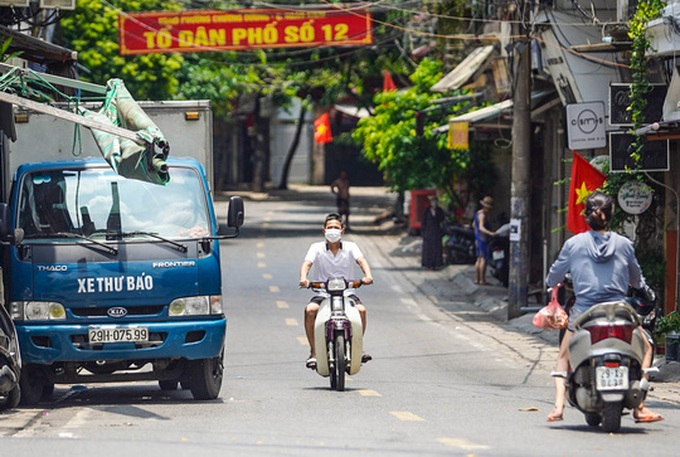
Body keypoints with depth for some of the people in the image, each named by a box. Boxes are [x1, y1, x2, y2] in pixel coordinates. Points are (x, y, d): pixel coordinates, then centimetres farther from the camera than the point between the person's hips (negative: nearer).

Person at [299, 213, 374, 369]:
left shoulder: (350, 247, 4)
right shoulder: (317, 248, 3)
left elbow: (361, 260, -13)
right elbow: (307, 263, -13)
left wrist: (368, 275, -36)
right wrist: (303, 278, -37)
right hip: (322, 292, 0)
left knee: (361, 309, -28)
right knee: (310, 310, -30)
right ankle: (313, 352, -18)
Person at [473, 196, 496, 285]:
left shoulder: (478, 213, 13)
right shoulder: (482, 215, -19)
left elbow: (473, 224, 27)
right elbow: (481, 227, -33)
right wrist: (490, 233, -47)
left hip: (478, 238, 11)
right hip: (483, 238, -11)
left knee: (479, 259, 14)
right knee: (484, 259, -9)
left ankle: (477, 279, 16)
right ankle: (482, 280, -12)